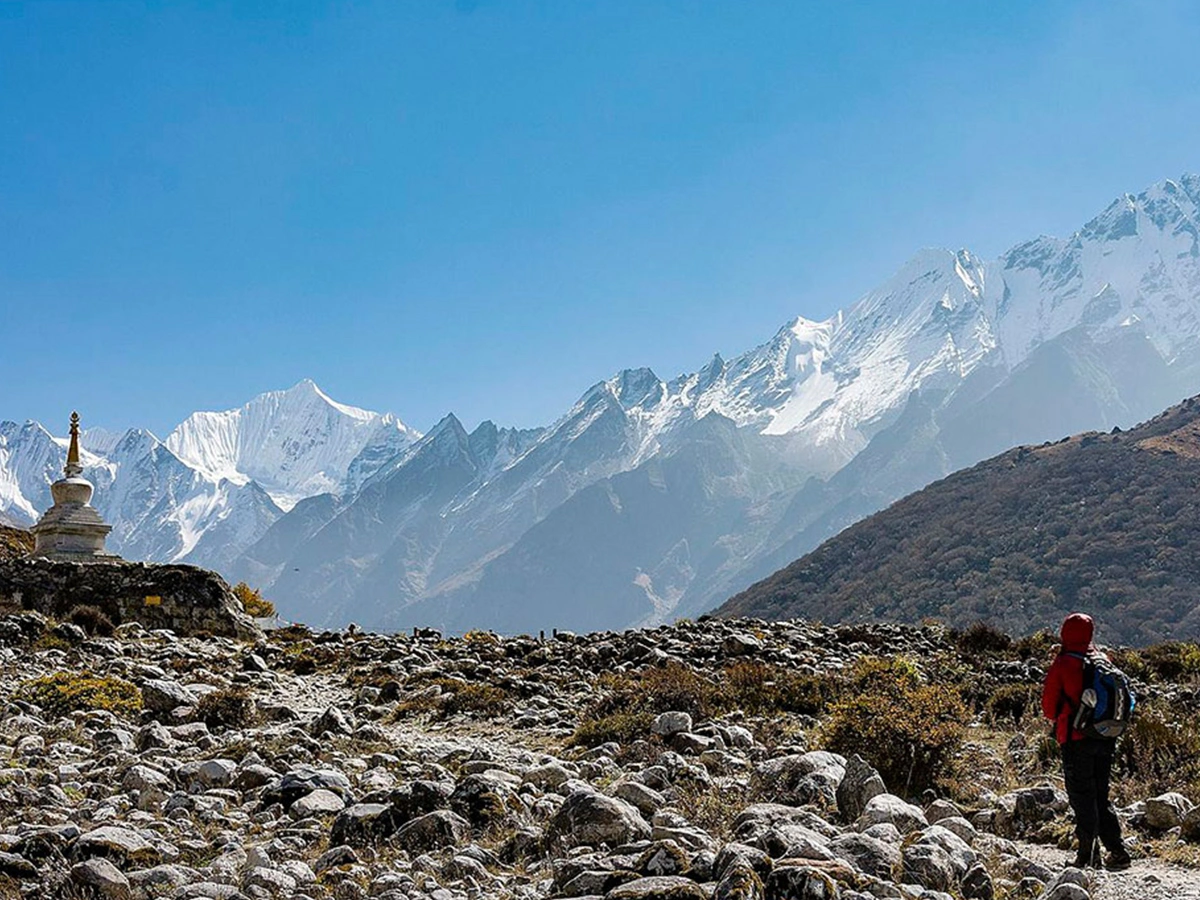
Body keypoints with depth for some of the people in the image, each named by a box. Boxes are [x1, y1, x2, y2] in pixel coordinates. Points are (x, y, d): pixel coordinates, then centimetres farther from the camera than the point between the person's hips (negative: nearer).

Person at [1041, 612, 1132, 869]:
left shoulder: (1062, 666, -8)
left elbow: (1049, 705, -2)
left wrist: (1059, 719, 16)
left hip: (1076, 739, -5)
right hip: (1105, 739, 5)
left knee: (1082, 798, 0)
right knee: (1101, 796, 15)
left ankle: (1087, 855, -4)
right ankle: (1117, 850, 9)